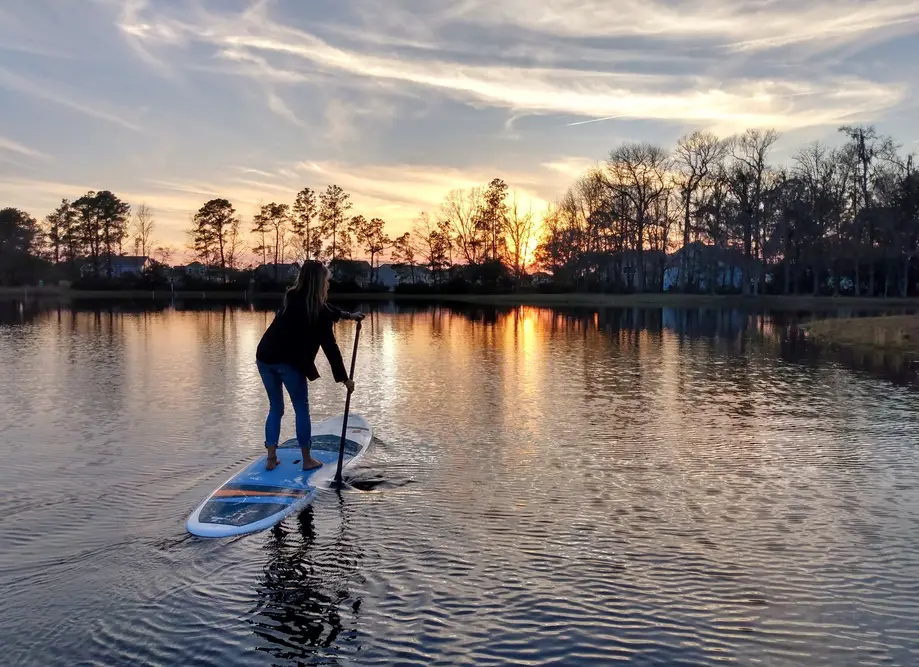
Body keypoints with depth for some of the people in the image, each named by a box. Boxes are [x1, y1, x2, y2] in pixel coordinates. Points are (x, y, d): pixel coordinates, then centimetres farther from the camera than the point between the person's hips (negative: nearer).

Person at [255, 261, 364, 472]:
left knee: (275, 408, 18)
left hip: (264, 357, 7)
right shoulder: (318, 312, -5)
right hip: (289, 361, -6)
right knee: (302, 409, 9)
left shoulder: (292, 298, 16)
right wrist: (344, 378, 3)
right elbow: (330, 347, -4)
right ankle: (307, 460, 14)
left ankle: (271, 458, 16)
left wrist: (347, 315, 46)